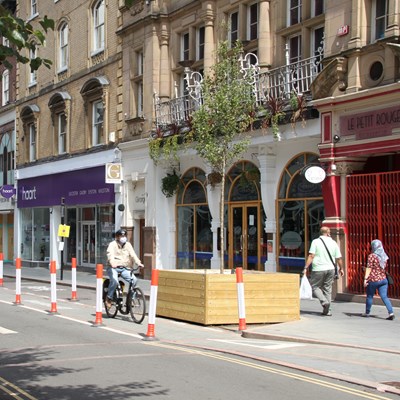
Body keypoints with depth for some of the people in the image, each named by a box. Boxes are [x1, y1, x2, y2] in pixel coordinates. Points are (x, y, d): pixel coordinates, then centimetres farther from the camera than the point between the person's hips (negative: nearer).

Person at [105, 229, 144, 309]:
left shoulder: (128, 245, 11)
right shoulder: (112, 244, -3)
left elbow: (133, 254, -3)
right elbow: (110, 255, -20)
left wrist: (138, 263, -20)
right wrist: (113, 263, -41)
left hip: (124, 268, 4)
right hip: (113, 268, -4)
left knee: (134, 280, -20)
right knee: (114, 281, -32)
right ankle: (109, 298, -11)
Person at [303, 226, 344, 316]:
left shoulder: (316, 242, -4)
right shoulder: (333, 243, 6)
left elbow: (311, 256, -12)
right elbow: (339, 258, 10)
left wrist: (306, 268, -10)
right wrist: (341, 268, 24)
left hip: (318, 269, -4)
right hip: (330, 269, 4)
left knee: (315, 287, 9)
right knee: (327, 289, 12)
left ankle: (324, 302, -12)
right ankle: (327, 310, 12)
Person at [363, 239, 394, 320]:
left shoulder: (372, 256, -10)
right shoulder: (384, 256, 9)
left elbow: (369, 268, -15)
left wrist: (365, 279, -16)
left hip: (373, 280, -5)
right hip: (383, 279, 5)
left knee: (370, 296, 11)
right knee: (384, 297, 0)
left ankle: (367, 313, 23)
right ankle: (391, 313, -14)